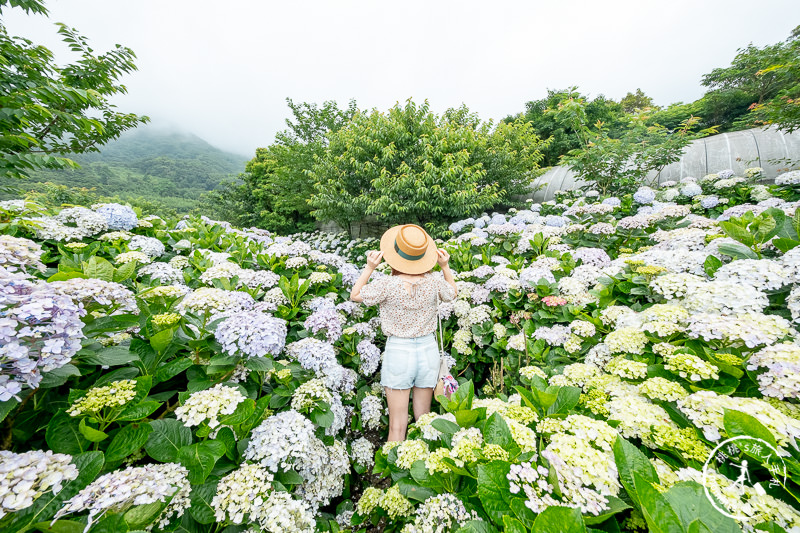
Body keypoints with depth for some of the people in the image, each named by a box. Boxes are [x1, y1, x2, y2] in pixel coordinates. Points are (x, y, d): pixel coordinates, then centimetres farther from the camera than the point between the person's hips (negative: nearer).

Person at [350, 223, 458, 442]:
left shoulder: (387, 284, -21)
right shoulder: (433, 282, -11)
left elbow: (355, 295, -4)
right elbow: (453, 294, 12)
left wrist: (370, 267, -10)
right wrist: (445, 266, 6)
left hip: (398, 352, -3)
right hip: (428, 350, 4)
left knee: (397, 426, 15)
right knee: (424, 421, 24)